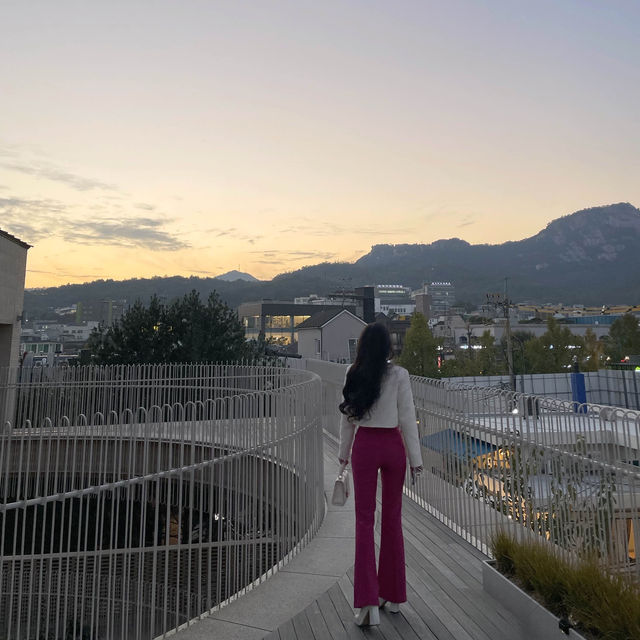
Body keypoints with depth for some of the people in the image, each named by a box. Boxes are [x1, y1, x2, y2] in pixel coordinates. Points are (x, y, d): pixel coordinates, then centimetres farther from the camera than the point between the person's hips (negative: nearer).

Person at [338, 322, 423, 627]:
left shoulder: (353, 374, -3)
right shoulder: (399, 374, -8)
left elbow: (348, 417, 3)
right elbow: (407, 418, -6)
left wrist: (344, 453, 14)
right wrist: (415, 458, 1)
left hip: (365, 445, 0)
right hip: (393, 446, 0)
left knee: (364, 520, 6)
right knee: (392, 519, 14)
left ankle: (368, 601, 2)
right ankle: (393, 595, 28)